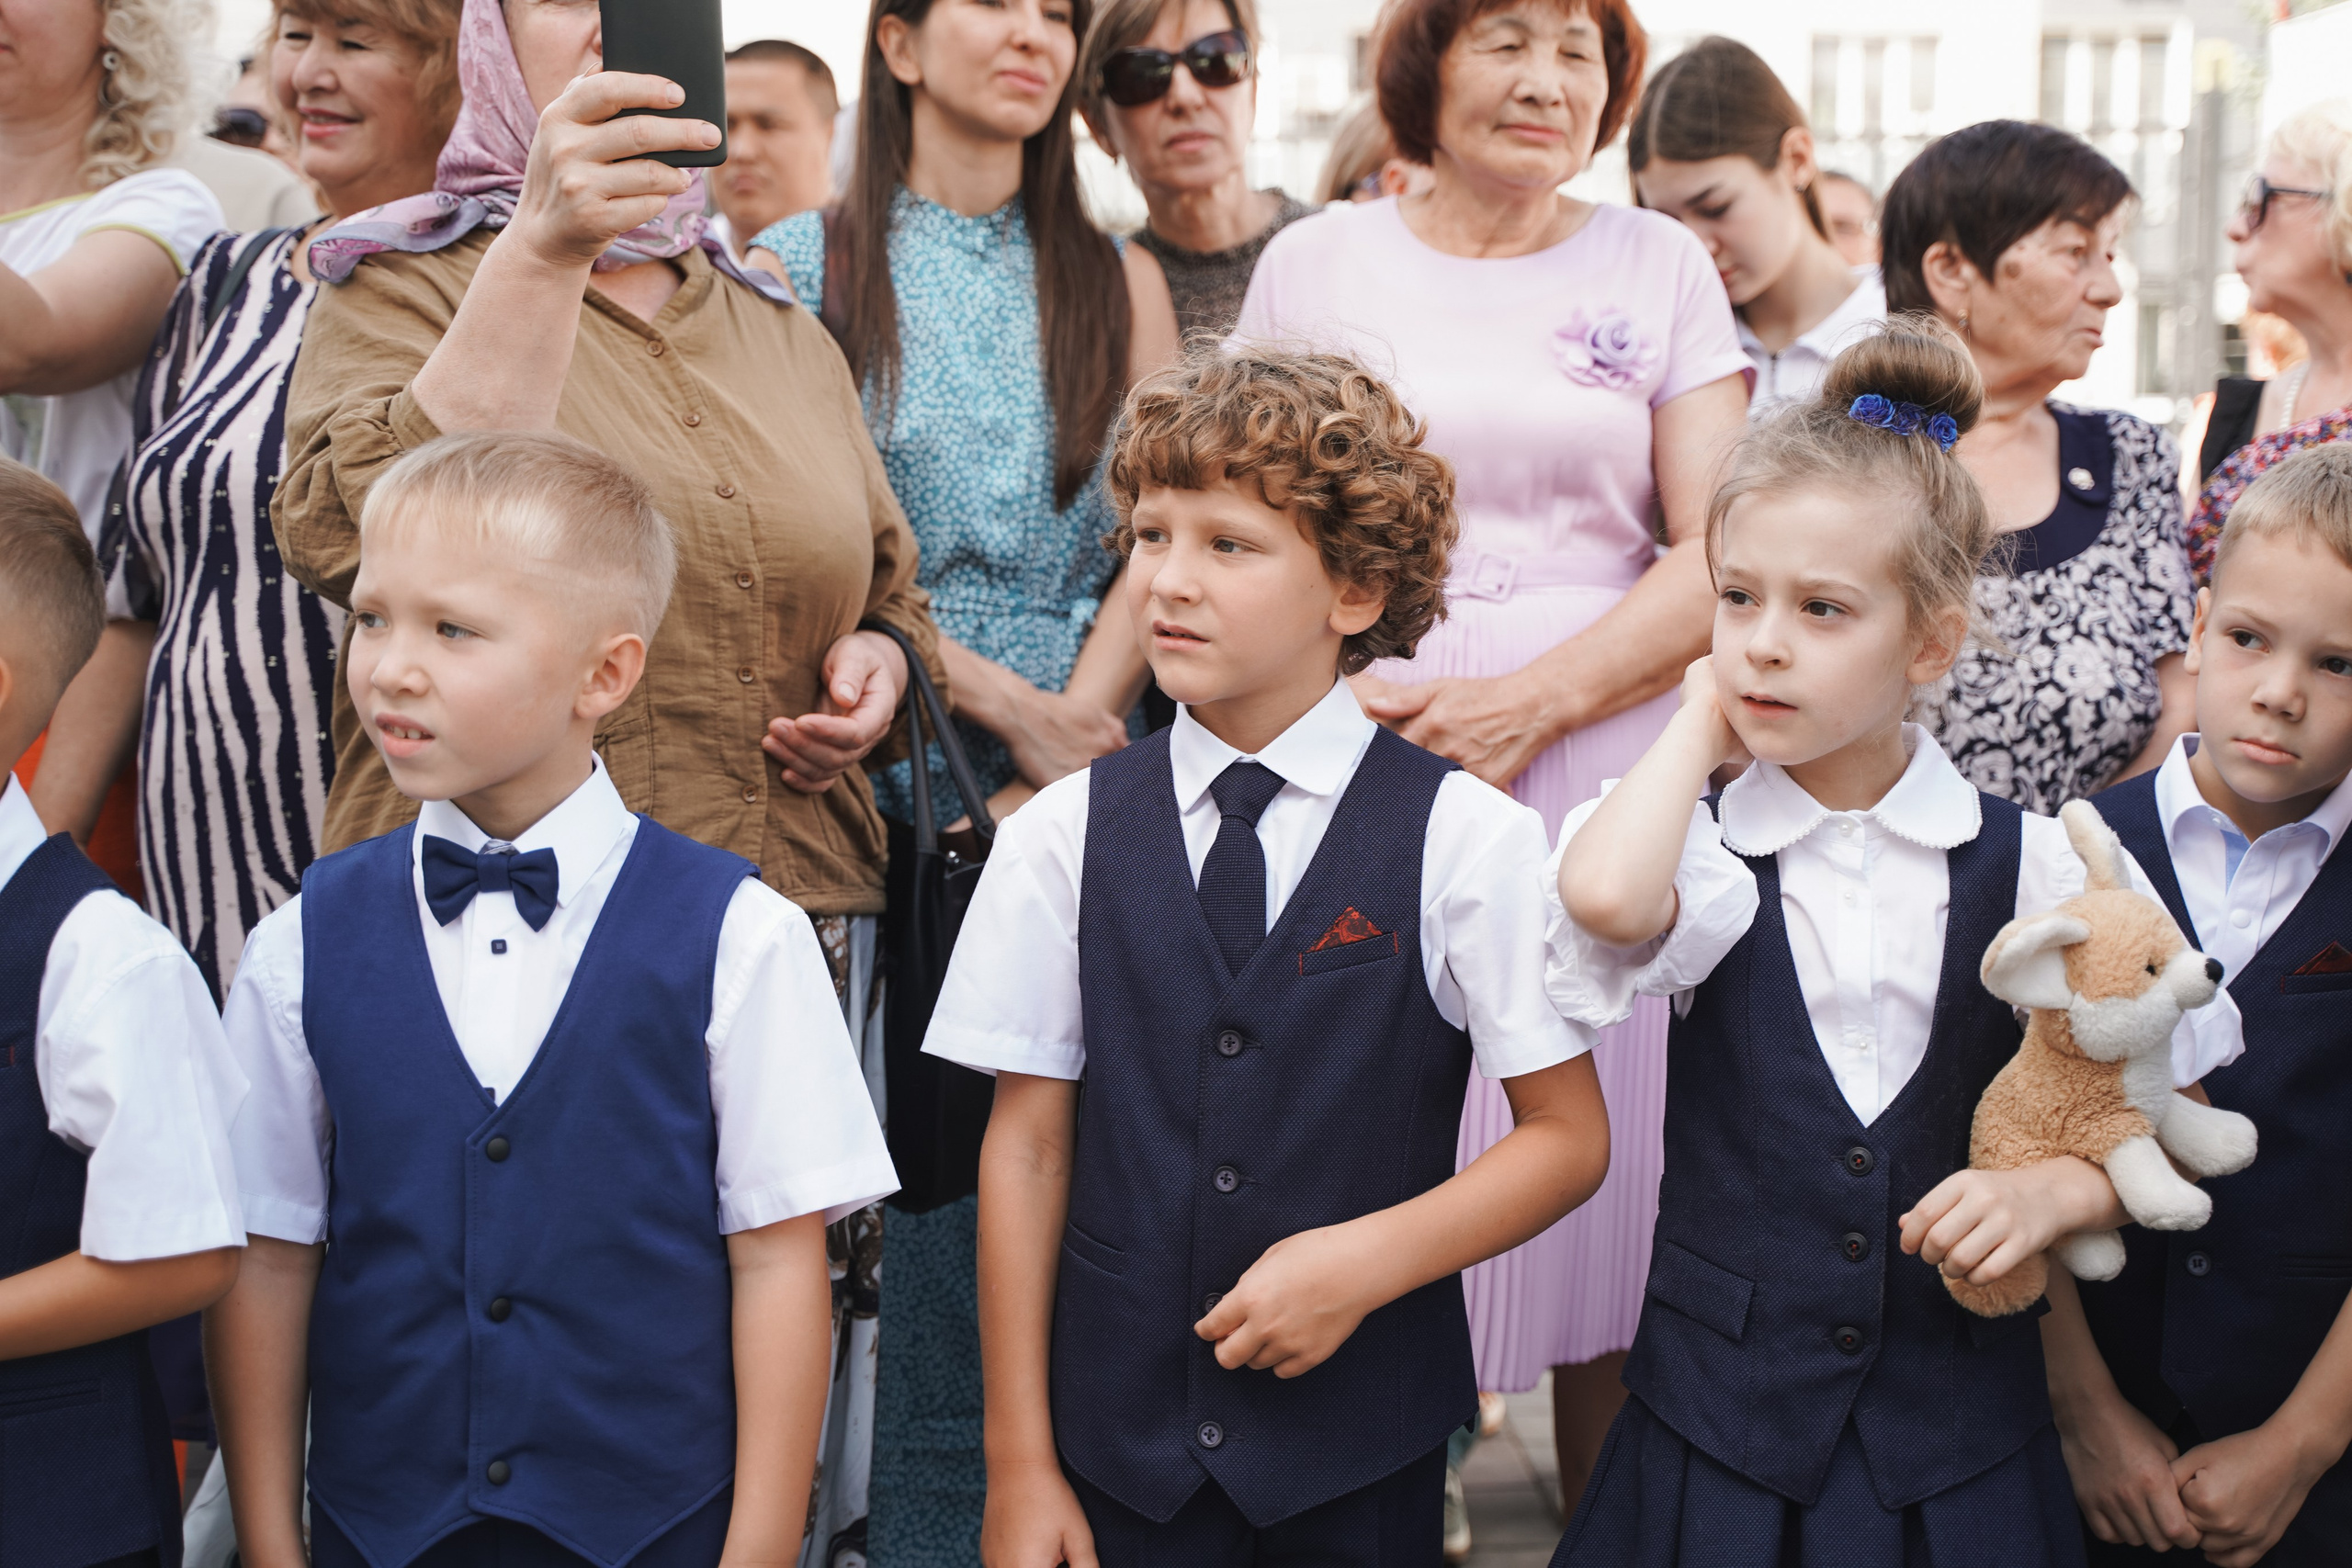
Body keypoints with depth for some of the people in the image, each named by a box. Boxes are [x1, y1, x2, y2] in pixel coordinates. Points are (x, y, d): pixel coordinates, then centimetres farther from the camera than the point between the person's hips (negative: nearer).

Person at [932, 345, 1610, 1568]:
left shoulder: (1464, 839, -6)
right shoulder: (1064, 835, -1)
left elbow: (1568, 1138, -3)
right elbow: (1026, 1146, -1)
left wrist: (1365, 1260, -16)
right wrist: (1018, 1461, -1)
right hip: (1120, 1436, 1)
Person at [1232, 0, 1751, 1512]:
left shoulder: (1661, 265, 9)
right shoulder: (1318, 259, 10)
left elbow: (1716, 554, 2)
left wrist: (1531, 703, -11)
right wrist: (1344, 699, -7)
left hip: (1600, 747, 0)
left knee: (1600, 1151, 0)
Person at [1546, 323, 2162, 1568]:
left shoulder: (2025, 865, -2)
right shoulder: (1702, 852, -6)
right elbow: (1603, 898, -32)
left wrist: (2049, 1189, -17)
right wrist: (1702, 719, -14)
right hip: (1720, 1418, -1)